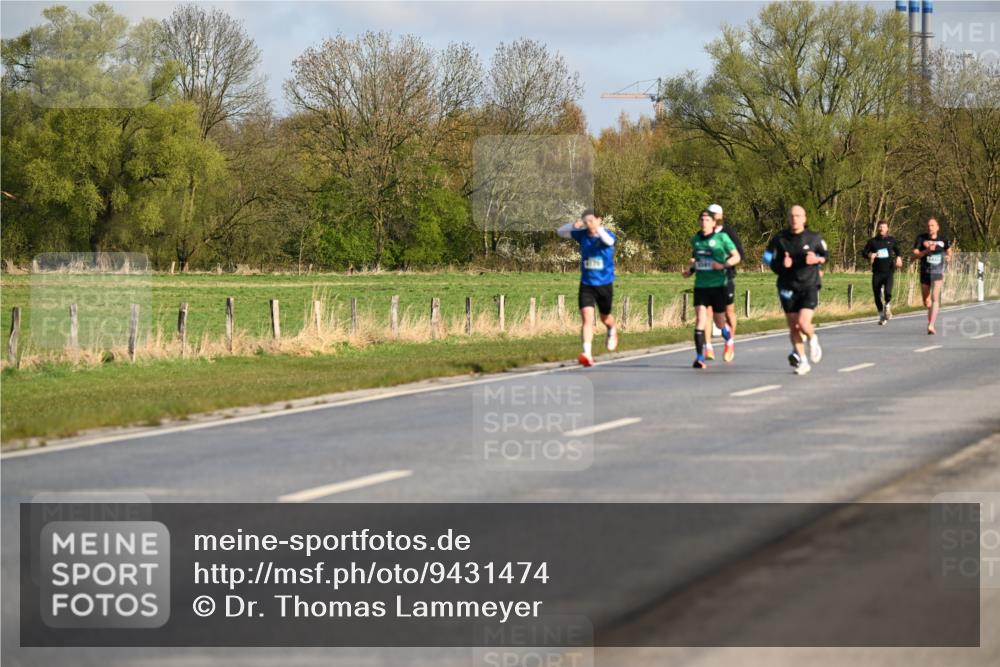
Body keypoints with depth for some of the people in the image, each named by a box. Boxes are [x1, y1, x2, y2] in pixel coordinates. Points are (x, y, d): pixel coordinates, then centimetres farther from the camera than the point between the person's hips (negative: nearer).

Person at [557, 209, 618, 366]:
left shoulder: (607, 234, -12)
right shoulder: (582, 235, -3)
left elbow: (609, 241, -36)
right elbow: (560, 232, 1)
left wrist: (598, 229, -55)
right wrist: (573, 225, -21)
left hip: (604, 284, -1)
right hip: (586, 285, 1)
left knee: (605, 318, 20)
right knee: (587, 318, -16)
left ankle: (612, 331, 55)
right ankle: (587, 354, -24)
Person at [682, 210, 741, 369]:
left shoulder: (721, 237, -4)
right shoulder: (695, 239, 9)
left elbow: (736, 257, -2)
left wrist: (723, 265, -18)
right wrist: (689, 270, 8)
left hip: (718, 285, -2)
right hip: (700, 286, 2)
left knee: (719, 321, 9)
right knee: (700, 319, -13)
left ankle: (728, 337, 45)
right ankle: (699, 357, -16)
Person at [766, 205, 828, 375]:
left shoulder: (814, 238, -1)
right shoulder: (779, 239, 0)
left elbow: (825, 255, 13)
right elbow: (773, 265, 3)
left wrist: (817, 259, -9)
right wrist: (783, 264, -19)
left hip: (809, 286, -2)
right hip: (788, 289, 2)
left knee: (803, 323, -17)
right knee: (793, 327, 3)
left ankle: (812, 339, 18)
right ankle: (801, 360, 19)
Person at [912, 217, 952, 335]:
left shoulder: (943, 239, 0)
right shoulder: (921, 238, -3)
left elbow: (949, 250, 19)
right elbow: (915, 254, -9)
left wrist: (948, 257, 0)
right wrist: (927, 251, -23)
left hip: (937, 272, -2)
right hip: (924, 272, 2)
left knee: (935, 298, -18)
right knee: (926, 301, 12)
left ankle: (931, 325, -24)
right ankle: (930, 319, 42)